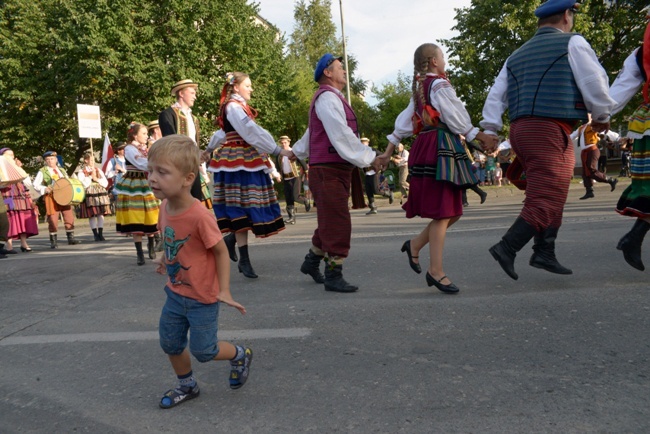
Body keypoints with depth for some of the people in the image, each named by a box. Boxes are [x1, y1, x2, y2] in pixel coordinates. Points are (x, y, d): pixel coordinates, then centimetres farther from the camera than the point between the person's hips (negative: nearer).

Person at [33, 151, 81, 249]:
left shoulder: (62, 170, 18)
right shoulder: (42, 171, 3)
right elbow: (36, 185, 0)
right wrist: (44, 189, -18)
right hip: (51, 197, -5)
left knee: (69, 216, 4)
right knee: (53, 219, -5)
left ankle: (71, 238, 13)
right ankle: (53, 241, 3)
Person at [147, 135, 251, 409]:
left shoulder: (200, 216, -30)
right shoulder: (165, 207, -7)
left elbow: (221, 251, -21)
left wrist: (224, 290, -22)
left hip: (202, 297, -7)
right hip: (175, 293, 7)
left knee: (203, 350, 5)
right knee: (170, 344, 17)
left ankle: (240, 356, 35)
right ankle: (187, 386, 42)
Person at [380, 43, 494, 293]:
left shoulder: (419, 88, 21)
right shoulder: (440, 85, -5)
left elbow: (404, 121, 18)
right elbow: (455, 119, -9)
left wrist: (388, 151, 18)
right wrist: (480, 136, -2)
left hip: (426, 148, 9)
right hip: (441, 149, -9)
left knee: (452, 212, 11)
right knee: (443, 212, -8)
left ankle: (415, 245, 16)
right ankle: (435, 271, -4)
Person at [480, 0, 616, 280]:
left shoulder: (517, 55, 19)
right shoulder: (572, 43, 1)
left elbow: (496, 96, 12)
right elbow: (595, 83, -1)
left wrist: (489, 130, 8)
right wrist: (601, 117, 14)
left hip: (520, 130, 8)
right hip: (549, 131, -7)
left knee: (553, 195, 15)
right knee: (545, 201, -6)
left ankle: (544, 253, 13)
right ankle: (507, 248, -13)